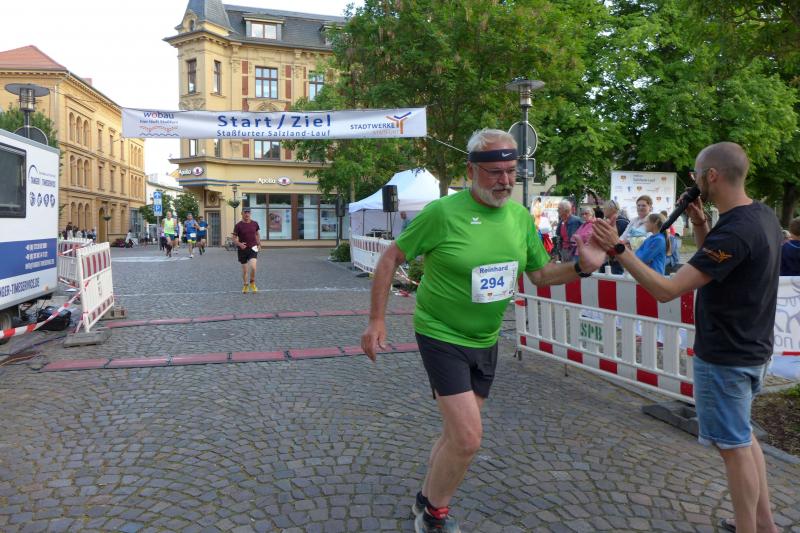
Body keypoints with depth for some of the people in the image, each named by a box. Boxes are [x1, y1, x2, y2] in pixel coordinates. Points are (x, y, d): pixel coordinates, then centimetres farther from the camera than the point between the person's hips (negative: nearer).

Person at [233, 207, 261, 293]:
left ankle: (252, 283, 6)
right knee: (244, 270, 8)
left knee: (253, 267, -19)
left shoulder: (254, 223, 2)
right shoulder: (238, 225, -6)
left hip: (253, 248, 0)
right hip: (242, 249, 0)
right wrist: (239, 244, -22)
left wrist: (259, 243, 9)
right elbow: (234, 239, -4)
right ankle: (245, 285, 31)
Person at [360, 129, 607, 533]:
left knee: (458, 433, 17)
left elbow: (540, 273, 7)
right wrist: (376, 319, -12)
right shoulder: (442, 212, -19)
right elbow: (390, 259, -11)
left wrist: (581, 267, -12)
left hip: (486, 341, 6)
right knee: (467, 439, -10)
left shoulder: (521, 216, -2)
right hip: (442, 336, -6)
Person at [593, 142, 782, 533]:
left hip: (725, 357, -10)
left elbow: (666, 290, -31)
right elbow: (714, 264, 15)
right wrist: (701, 225, 2)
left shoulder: (734, 231, -28)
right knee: (742, 436, 24)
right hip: (751, 350, 10)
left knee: (734, 446, 6)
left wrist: (618, 249, -27)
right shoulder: (763, 215, 2)